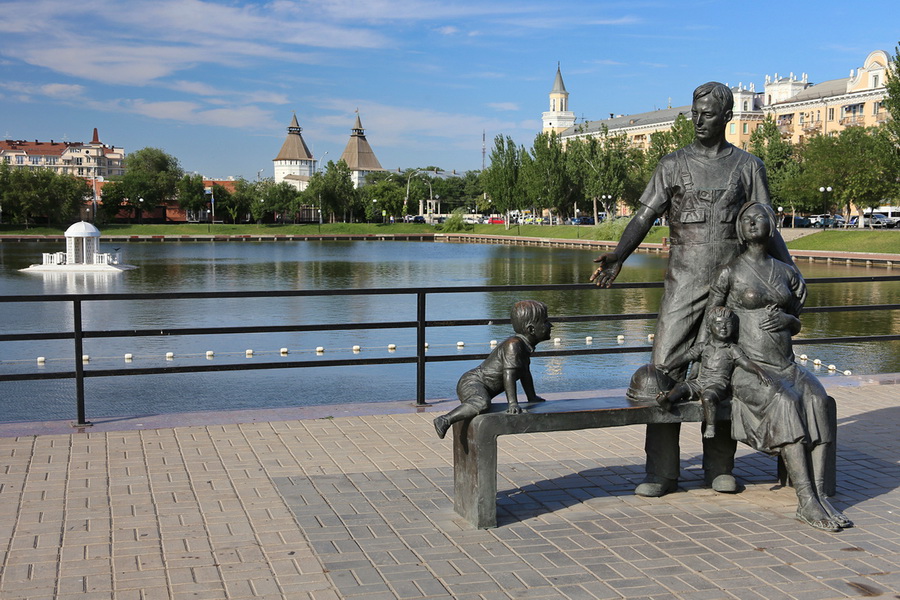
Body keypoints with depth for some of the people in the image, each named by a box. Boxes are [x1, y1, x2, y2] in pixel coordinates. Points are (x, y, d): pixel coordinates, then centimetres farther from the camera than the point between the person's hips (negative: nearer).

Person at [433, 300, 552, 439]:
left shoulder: (525, 346, 9)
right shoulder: (513, 345, -23)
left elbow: (525, 373, 23)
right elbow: (509, 374, -30)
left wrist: (532, 397, 29)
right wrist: (512, 403, -34)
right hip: (471, 383, -11)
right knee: (482, 404, -40)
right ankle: (444, 421, -33)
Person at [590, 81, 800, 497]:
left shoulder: (748, 167, 10)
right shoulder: (674, 164, 8)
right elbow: (644, 216, 0)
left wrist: (789, 271, 2)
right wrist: (618, 256, -15)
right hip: (684, 281, 0)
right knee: (665, 367, -6)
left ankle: (719, 467, 14)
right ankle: (661, 472, -1)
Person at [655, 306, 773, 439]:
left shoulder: (733, 349, 9)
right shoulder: (703, 347, 18)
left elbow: (746, 363, -1)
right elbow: (685, 357, 13)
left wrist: (759, 371, -20)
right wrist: (668, 367, 4)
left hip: (719, 384, -4)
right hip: (700, 382, 4)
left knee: (708, 396, -35)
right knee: (682, 386, -23)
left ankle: (710, 428, -36)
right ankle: (667, 400, -49)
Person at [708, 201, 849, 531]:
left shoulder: (787, 273, 15)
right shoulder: (730, 272, 2)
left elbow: (796, 325, 21)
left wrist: (786, 319, -3)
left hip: (788, 367, 4)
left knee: (817, 399, -28)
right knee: (785, 402, -34)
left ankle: (819, 495, -31)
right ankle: (807, 500, -35)